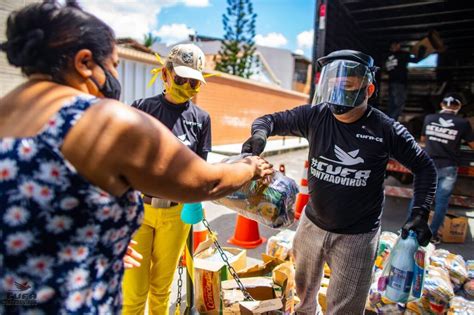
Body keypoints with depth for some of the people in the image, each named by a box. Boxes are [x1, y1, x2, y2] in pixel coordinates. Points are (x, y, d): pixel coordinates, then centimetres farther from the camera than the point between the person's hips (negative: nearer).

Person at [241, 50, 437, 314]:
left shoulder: (386, 129, -13)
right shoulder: (315, 116, -9)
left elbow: (425, 167, 0)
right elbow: (271, 120, -3)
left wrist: (421, 213, -9)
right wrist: (260, 132, -25)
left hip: (357, 236, -3)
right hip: (312, 225, 4)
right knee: (303, 293, 27)